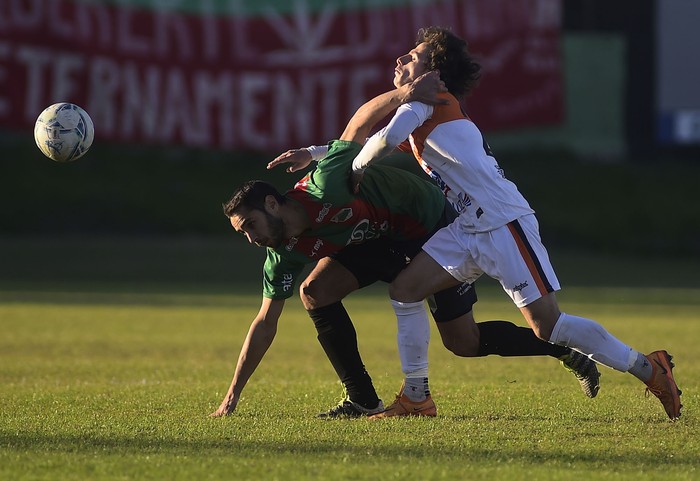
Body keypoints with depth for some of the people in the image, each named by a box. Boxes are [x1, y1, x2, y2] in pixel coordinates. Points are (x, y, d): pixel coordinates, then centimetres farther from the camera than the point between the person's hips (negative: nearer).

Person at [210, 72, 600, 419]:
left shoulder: (325, 186, -31)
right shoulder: (285, 254, -11)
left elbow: (361, 123, -22)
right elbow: (265, 324, -6)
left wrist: (402, 95, -40)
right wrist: (233, 394, -10)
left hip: (432, 222, -7)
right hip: (383, 240, 7)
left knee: (464, 343, -5)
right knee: (315, 291, -12)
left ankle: (563, 347, 13)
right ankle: (364, 400, -6)